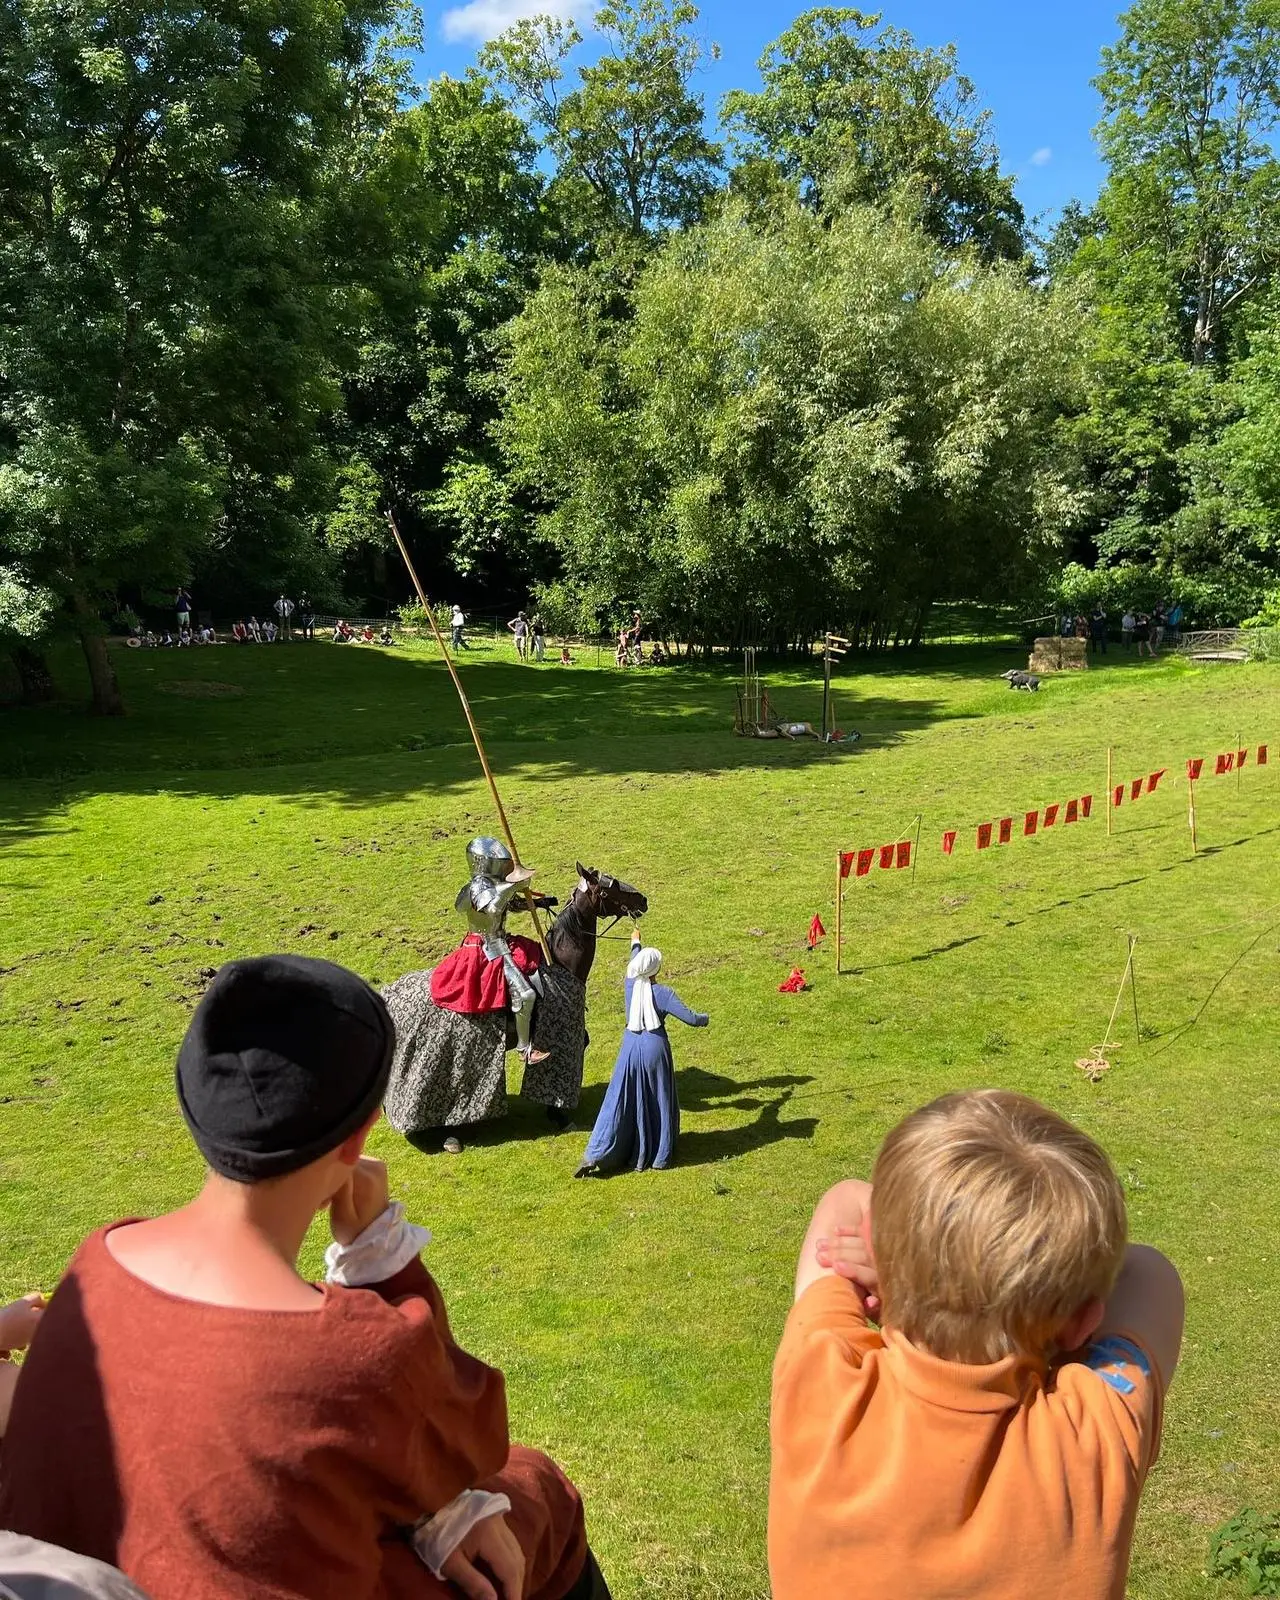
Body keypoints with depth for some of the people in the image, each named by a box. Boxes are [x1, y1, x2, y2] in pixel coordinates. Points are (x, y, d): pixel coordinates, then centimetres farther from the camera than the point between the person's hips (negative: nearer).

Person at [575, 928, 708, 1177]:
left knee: (621, 1102, 5)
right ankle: (659, 1155, 20)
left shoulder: (630, 984, -2)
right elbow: (690, 1018, -12)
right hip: (655, 1048, -3)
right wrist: (705, 1018, 12)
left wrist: (636, 943, 42)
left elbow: (634, 964, 21)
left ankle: (596, 1156, 0)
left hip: (630, 1047, 4)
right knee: (658, 1102, 12)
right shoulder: (663, 993, -13)